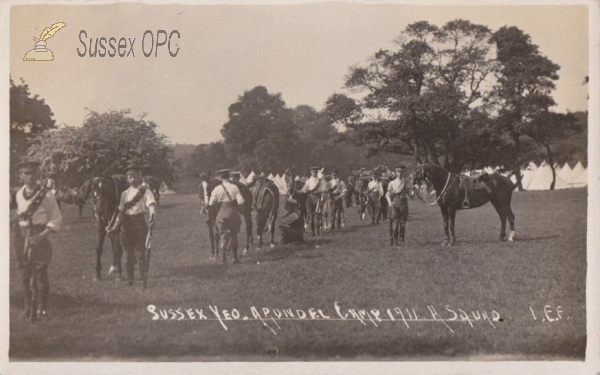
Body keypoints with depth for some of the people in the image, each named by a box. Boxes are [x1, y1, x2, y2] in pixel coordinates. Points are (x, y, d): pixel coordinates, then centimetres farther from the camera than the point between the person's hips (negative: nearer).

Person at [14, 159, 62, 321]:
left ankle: (43, 307, 12)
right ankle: (29, 306, 20)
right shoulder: (19, 195, 6)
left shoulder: (46, 195, -11)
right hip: (24, 237, 5)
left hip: (40, 236, -5)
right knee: (25, 273, 7)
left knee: (40, 273, -2)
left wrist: (42, 235, -17)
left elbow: (56, 219, -8)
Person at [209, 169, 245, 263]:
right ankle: (235, 257, 20)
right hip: (233, 213, 0)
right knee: (234, 236, 14)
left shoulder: (217, 189, -5)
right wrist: (237, 206, 8)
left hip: (221, 214, 0)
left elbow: (211, 203, -6)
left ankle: (224, 258, -1)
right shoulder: (234, 187, -7)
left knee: (223, 236, 7)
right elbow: (241, 202, -13)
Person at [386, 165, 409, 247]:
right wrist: (390, 202, -13)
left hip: (404, 202, 2)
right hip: (395, 202, -2)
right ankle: (394, 241, 0)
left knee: (403, 223, 5)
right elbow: (388, 194, 3)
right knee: (395, 222, -5)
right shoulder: (392, 183, 6)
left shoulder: (405, 182, 9)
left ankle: (401, 241, 13)